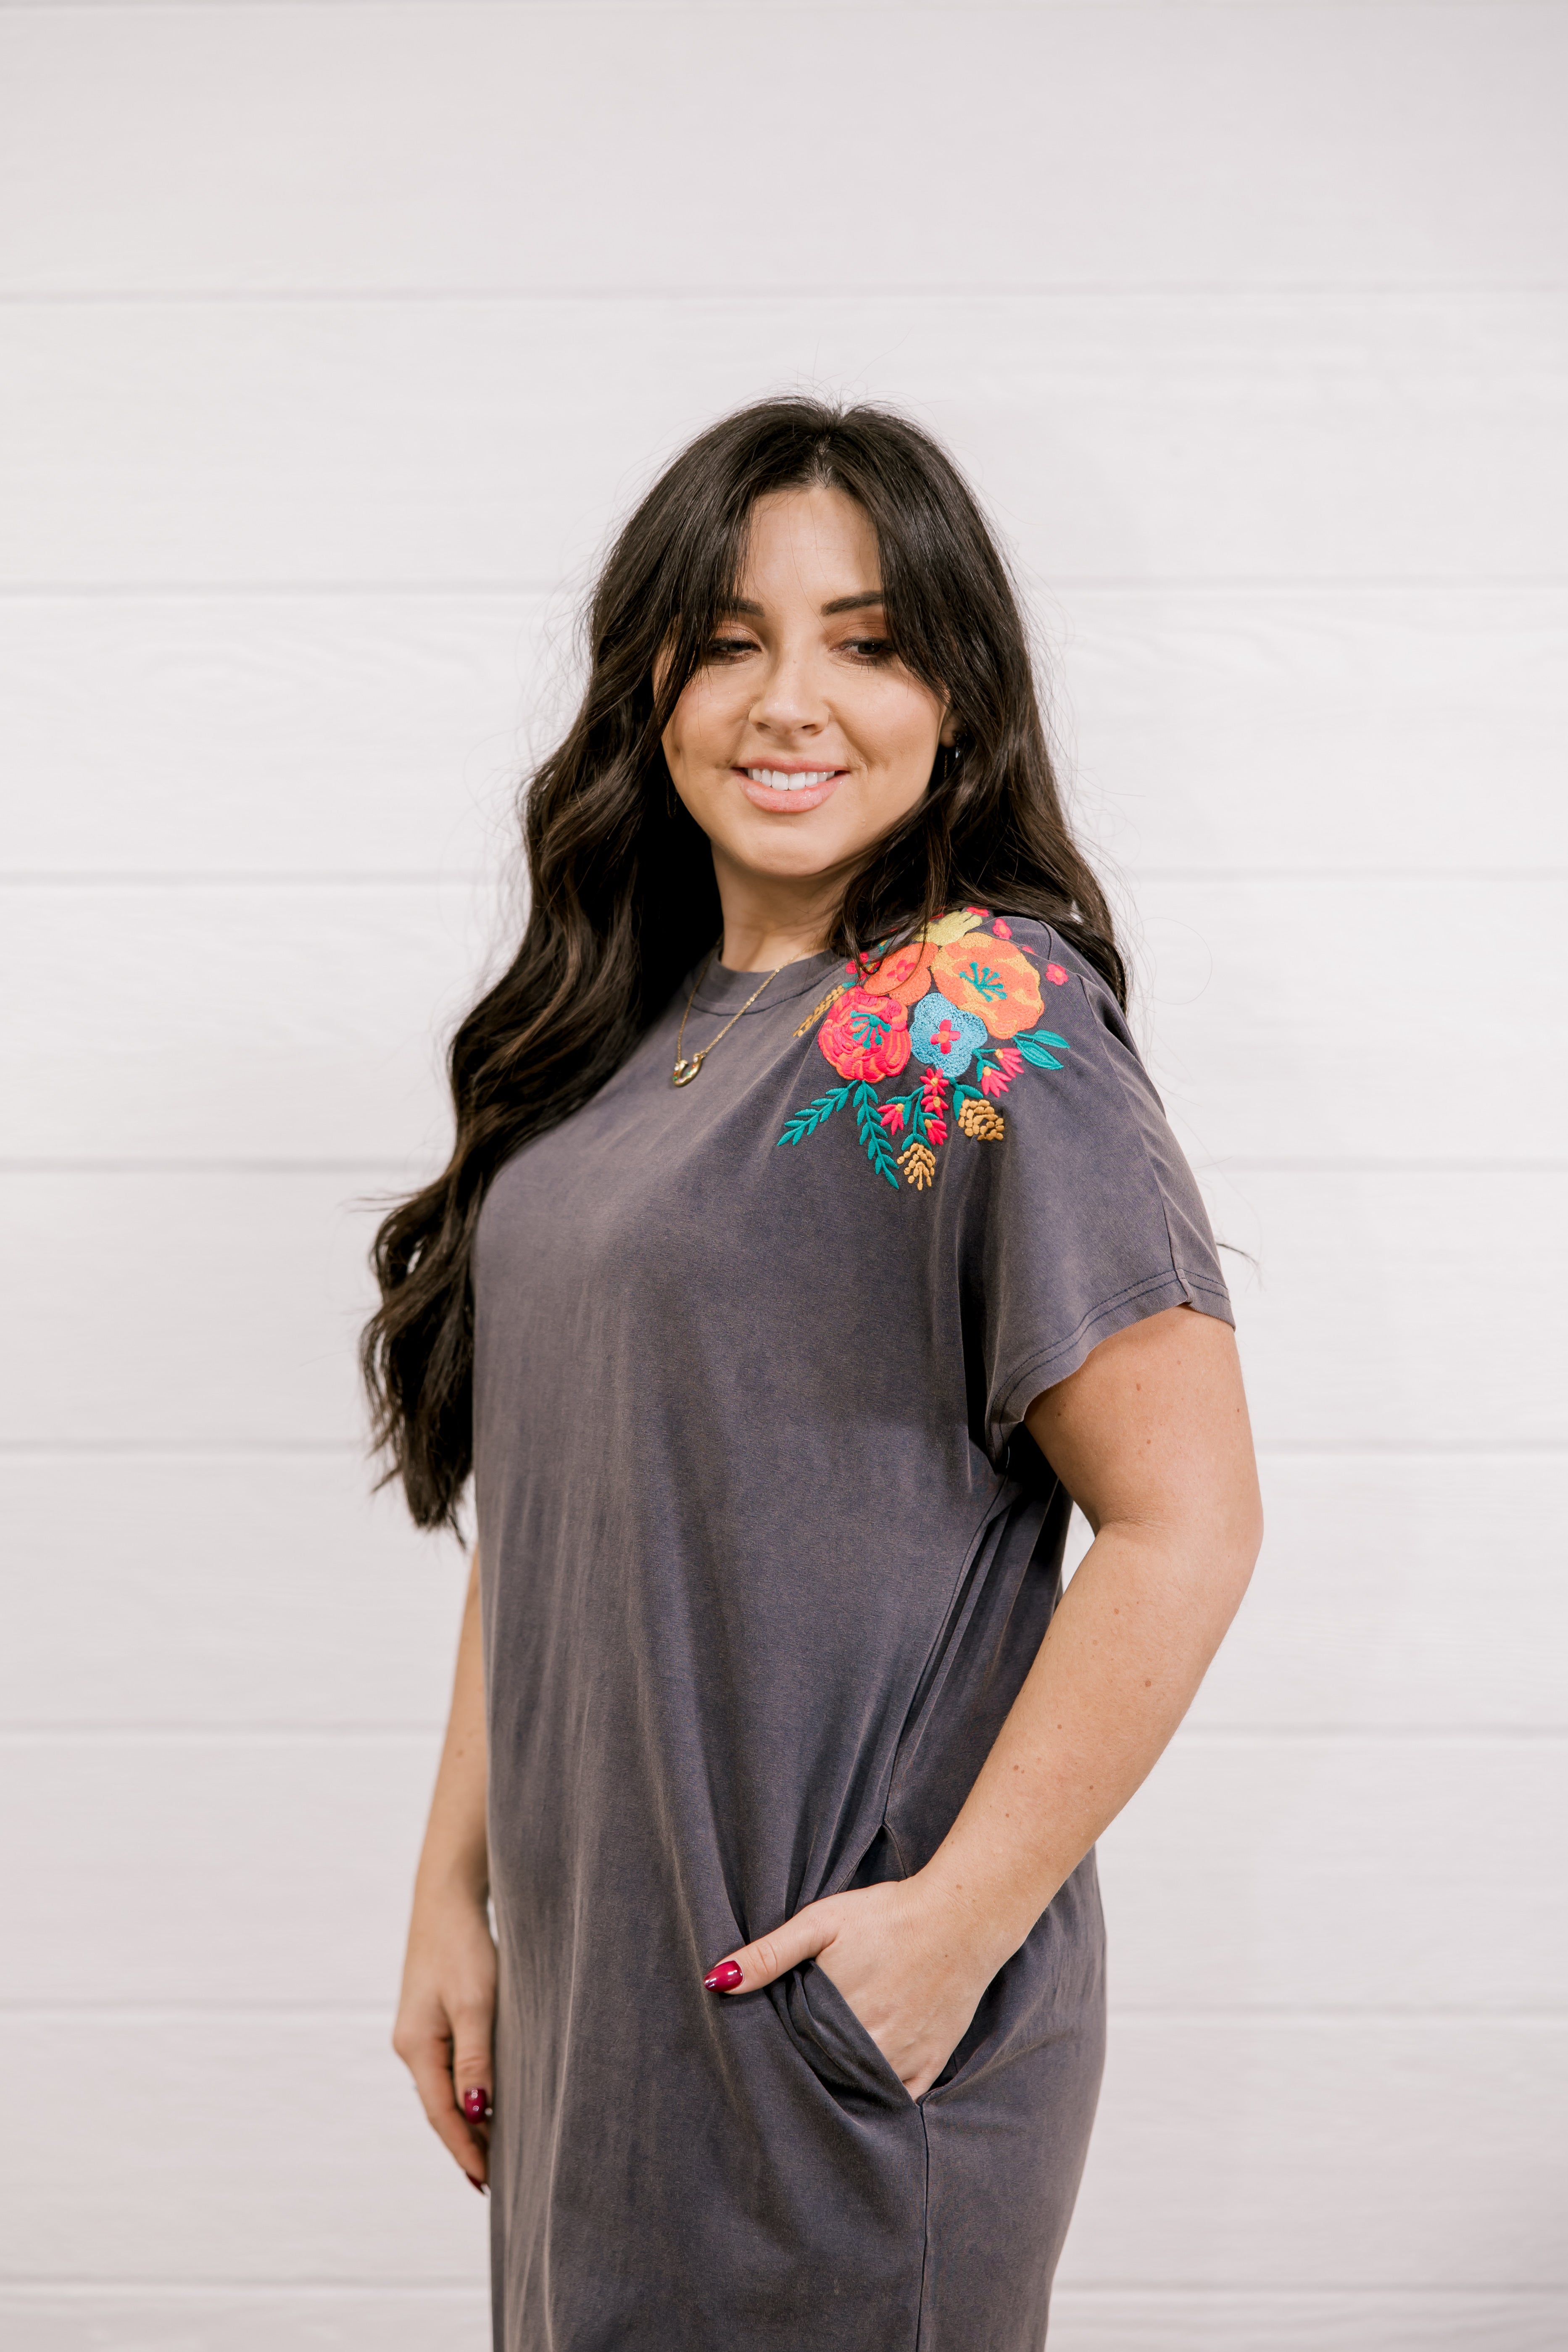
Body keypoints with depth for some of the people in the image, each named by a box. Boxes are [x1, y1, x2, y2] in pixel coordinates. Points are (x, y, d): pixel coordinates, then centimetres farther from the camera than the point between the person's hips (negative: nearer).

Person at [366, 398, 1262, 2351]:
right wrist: (455, 1889, 9)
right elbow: (539, 1499, 11)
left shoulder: (981, 1031, -15)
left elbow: (1188, 1528, -19)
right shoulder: (634, 1022, 7)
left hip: (837, 2025, -7)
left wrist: (958, 1921, -17)